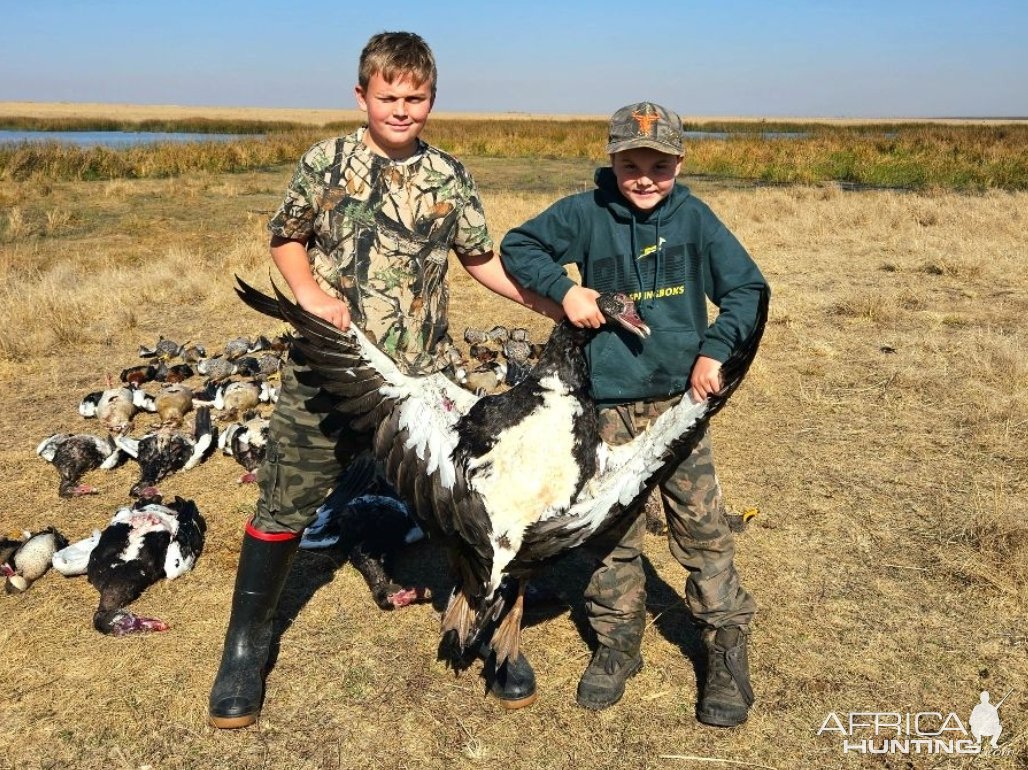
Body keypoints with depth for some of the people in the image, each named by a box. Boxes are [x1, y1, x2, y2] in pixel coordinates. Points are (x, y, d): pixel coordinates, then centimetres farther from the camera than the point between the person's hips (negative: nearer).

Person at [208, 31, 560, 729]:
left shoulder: (449, 176, 3)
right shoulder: (327, 162, -2)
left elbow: (483, 260, 9)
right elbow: (286, 237, 9)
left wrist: (557, 305, 1)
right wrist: (309, 291, -11)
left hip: (422, 379, 1)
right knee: (285, 508, 7)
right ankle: (246, 645, 28)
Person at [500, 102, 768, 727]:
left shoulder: (695, 218, -1)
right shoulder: (584, 214, -1)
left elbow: (749, 289, 1)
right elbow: (517, 247, 6)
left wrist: (715, 349, -13)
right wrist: (565, 288, -10)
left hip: (680, 398, 0)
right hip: (608, 402, 1)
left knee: (703, 527, 1)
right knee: (613, 531, 9)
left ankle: (728, 652, 16)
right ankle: (618, 645, 26)